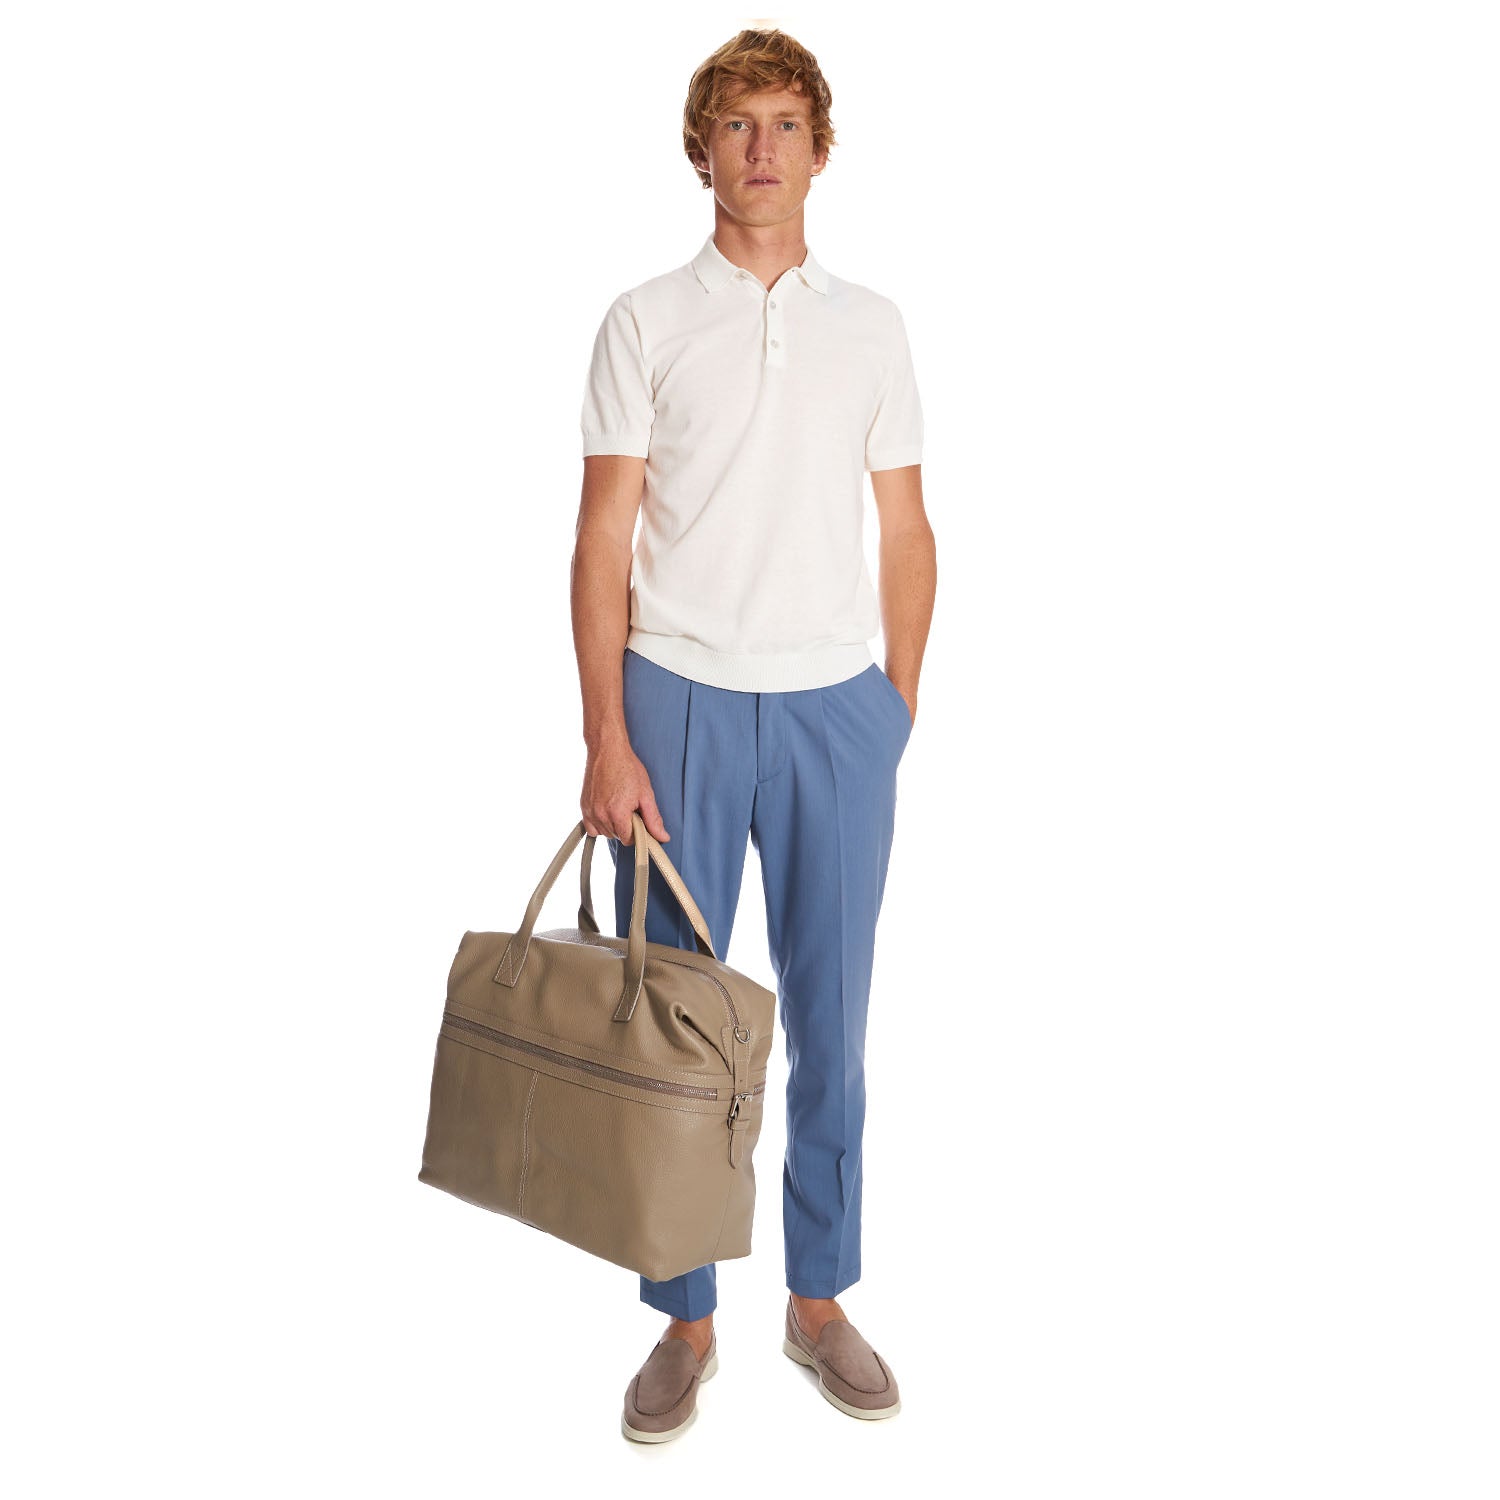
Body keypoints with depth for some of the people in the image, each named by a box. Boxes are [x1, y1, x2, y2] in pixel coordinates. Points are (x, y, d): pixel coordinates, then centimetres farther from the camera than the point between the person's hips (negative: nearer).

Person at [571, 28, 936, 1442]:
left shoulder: (870, 323, 10)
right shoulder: (644, 320, 2)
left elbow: (906, 531, 11)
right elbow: (604, 538, -2)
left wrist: (898, 706, 6)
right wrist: (607, 738, -10)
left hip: (837, 708, 2)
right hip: (681, 701, -2)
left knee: (828, 1022, 9)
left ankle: (820, 1299, 26)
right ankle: (684, 1320, 20)